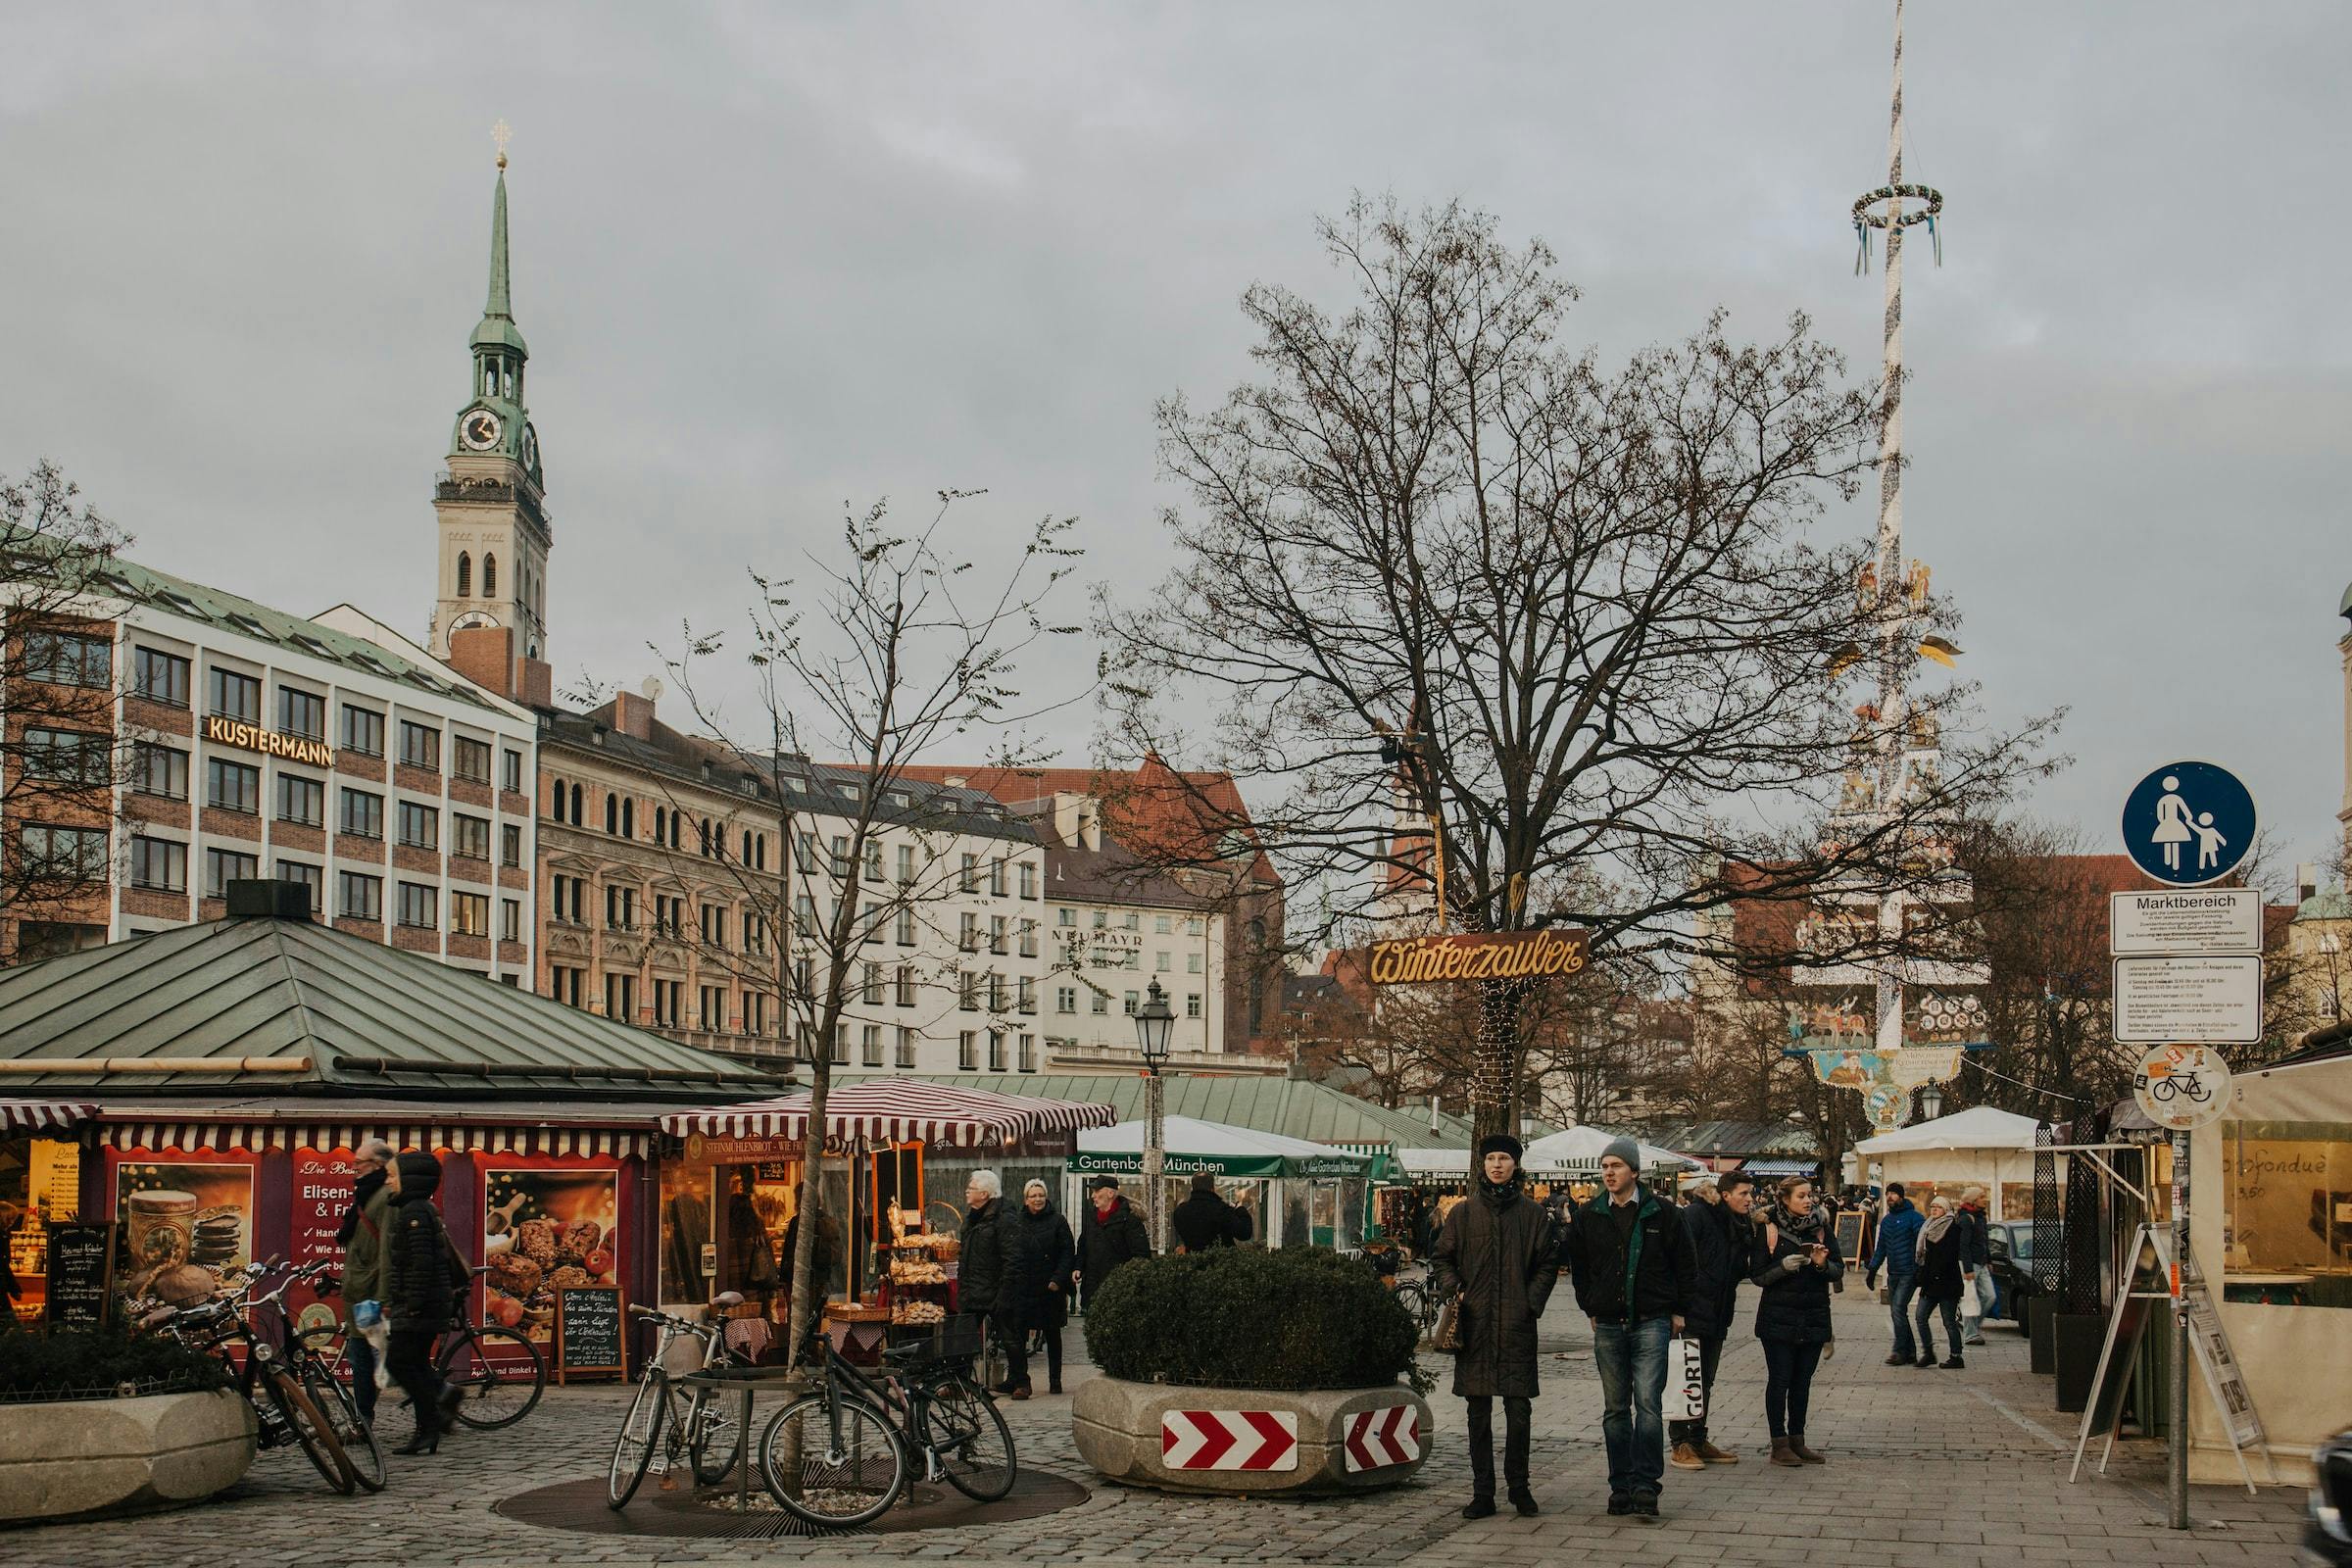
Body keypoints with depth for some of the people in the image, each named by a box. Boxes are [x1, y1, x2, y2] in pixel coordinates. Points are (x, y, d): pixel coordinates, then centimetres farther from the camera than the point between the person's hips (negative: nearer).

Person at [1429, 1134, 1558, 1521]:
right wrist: (1452, 1289, -5)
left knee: (1520, 1409, -1)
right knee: (1479, 1412, 3)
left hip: (1517, 1325, -1)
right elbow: (1441, 1258, 12)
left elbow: (1548, 1263, 9)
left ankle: (1518, 1485, 15)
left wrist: (1531, 1302, -3)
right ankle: (1482, 1493, 9)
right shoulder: (1463, 1213, 7)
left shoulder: (1533, 1214, 6)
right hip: (1474, 1325, 1)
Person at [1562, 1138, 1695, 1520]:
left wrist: (1679, 1312, 4)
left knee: (1648, 1403, -10)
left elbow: (1686, 1265, 7)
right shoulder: (1588, 1217, 6)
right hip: (1608, 1325, 3)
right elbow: (1577, 1266, 18)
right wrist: (1590, 1307, 12)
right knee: (1615, 1409, 7)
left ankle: (1646, 1485, -10)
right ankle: (1621, 1486, 13)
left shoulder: (1662, 1214, -1)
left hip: (1652, 1322, -3)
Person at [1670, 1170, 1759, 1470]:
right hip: (1693, 1311, -8)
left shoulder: (1741, 1225, 12)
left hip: (1717, 1315, 8)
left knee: (1705, 1382, 14)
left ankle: (1698, 1442, 22)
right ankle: (1680, 1445, 2)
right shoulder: (1697, 1215, -12)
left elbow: (1741, 1270, 12)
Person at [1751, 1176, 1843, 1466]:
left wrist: (1823, 1264, -14)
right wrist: (1784, 1266, -20)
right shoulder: (1769, 1230, -4)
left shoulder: (1822, 1227, 6)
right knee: (1780, 1380, -2)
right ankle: (1779, 1444, 3)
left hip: (1814, 1316, 3)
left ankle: (1797, 1440, 17)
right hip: (1778, 1318, -3)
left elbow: (1839, 1269, 7)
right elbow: (1758, 1275, -3)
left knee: (1802, 1381, 9)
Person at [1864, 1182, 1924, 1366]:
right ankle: (1909, 1351, 14)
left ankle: (1900, 1352, -12)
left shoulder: (1913, 1217, -6)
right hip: (1893, 1274, 7)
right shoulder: (1886, 1221, 16)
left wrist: (1921, 1269, -17)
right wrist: (1872, 1270, 17)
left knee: (1898, 1309, -14)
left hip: (1909, 1273, -7)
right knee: (1898, 1313, 7)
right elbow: (1881, 1248, 22)